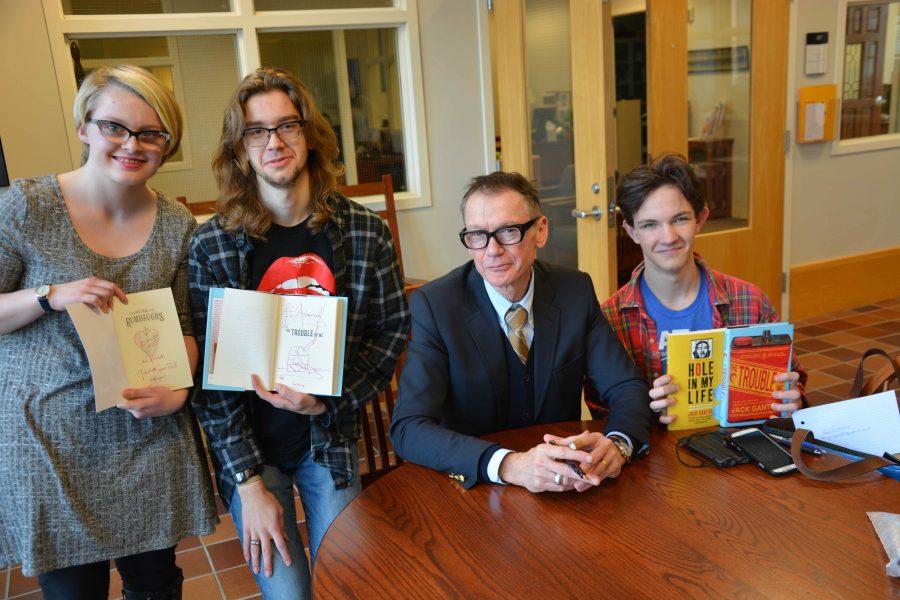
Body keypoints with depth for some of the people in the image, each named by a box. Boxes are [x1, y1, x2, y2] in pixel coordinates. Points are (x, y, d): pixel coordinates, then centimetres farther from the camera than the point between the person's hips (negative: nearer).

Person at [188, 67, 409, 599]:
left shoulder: (366, 232, -7)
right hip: (247, 447, -1)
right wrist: (248, 484, -13)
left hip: (331, 438, 2)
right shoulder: (212, 245, -11)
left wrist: (327, 400, -16)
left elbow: (392, 330, -1)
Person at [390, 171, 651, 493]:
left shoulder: (576, 290, -4)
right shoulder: (434, 305, -13)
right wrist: (508, 465, -35)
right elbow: (408, 428, -19)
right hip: (476, 487, -3)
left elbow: (627, 386, -4)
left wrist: (616, 444, -27)